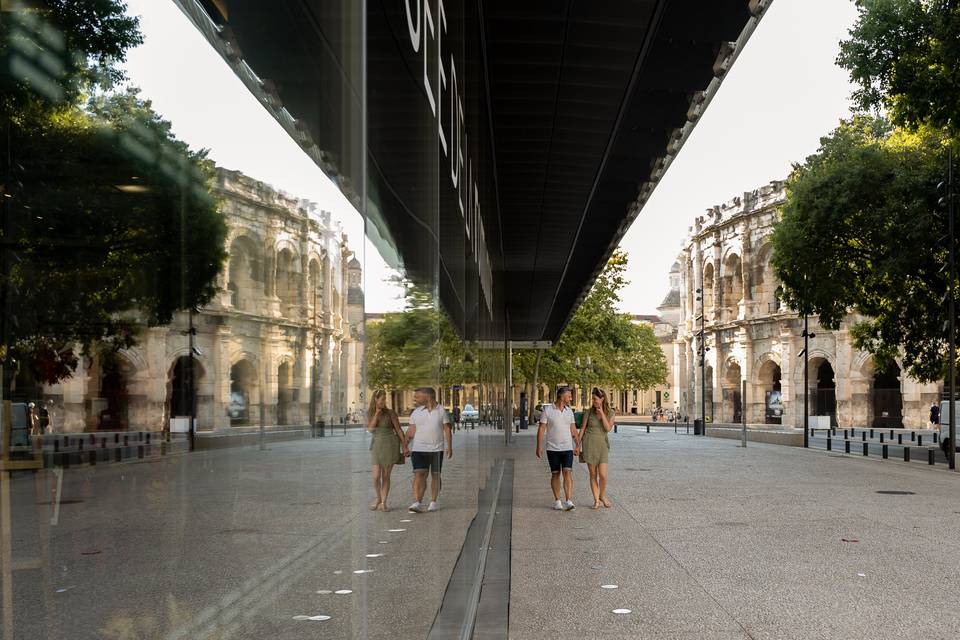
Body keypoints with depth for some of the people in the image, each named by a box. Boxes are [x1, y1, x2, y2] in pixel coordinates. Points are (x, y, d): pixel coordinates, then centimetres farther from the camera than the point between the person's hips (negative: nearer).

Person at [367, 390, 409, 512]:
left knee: (386, 476, 2)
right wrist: (377, 413, -12)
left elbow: (399, 430, 2)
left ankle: (383, 502, 12)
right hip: (377, 446, 1)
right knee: (376, 476, -7)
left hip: (390, 445, -1)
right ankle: (378, 499, 18)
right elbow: (370, 429, -10)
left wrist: (405, 446, -1)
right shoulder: (370, 414, 6)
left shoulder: (390, 413, -1)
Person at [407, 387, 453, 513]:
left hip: (437, 449, 0)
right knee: (419, 475, -12)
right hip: (419, 449, 0)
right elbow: (411, 431, 6)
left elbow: (447, 429, 3)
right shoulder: (416, 413, 5)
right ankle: (417, 503, -17)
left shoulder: (441, 411, 2)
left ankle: (433, 502, 17)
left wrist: (449, 447, -2)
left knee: (435, 475, 7)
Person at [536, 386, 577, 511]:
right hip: (553, 449, -2)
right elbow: (541, 429, -4)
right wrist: (539, 447, -8)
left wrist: (577, 445, 14)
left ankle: (569, 501, -17)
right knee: (555, 474, 5)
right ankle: (557, 501, 15)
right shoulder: (547, 410, -5)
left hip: (567, 448, 2)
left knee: (567, 473, -10)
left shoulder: (569, 411, 8)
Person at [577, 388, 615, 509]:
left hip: (602, 445, 0)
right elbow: (582, 429, 4)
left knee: (602, 475, -8)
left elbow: (608, 428, -13)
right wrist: (577, 446, 2)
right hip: (589, 444, 0)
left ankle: (602, 496, 18)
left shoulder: (610, 413, 0)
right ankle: (596, 500, 13)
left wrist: (602, 413, -16)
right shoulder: (589, 412, -1)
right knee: (593, 474, 3)